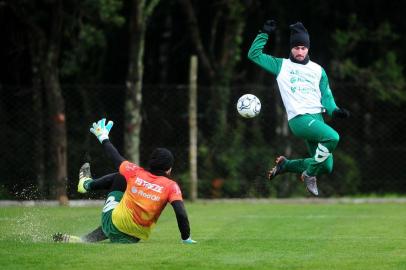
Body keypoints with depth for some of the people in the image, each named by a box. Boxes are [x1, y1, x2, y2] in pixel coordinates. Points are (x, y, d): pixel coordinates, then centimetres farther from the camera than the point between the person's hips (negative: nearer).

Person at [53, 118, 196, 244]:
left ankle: (87, 184, 47)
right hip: (133, 238, -2)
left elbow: (116, 158, 11)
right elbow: (181, 214, -19)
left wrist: (103, 138, 28)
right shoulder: (171, 187, -11)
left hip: (112, 224, 2)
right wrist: (186, 239, -7)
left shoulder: (135, 173, -4)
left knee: (120, 177, 22)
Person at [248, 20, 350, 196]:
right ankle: (309, 174, -14)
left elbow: (326, 95, 15)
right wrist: (265, 34, 3)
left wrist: (333, 110, -4)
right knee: (332, 137, -32)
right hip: (298, 119, -6)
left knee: (326, 167, 2)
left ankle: (285, 164, 24)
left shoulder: (317, 70, 20)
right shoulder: (281, 66, 11)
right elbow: (254, 54, 8)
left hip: (317, 118, 6)